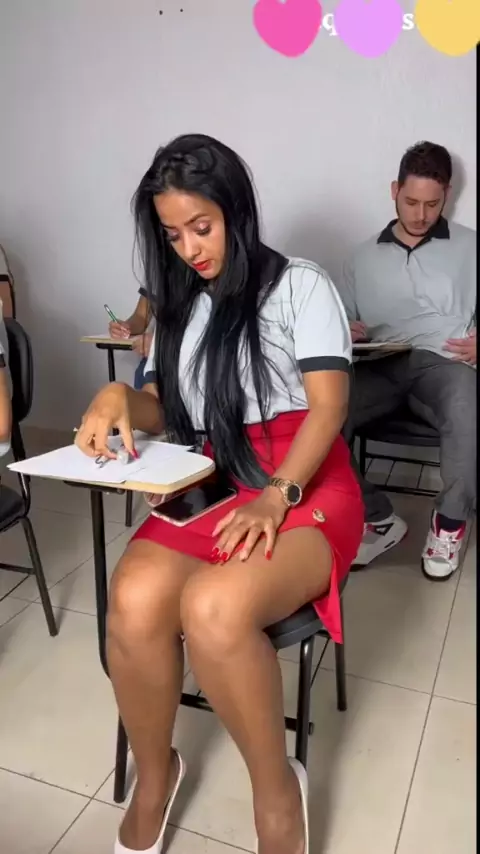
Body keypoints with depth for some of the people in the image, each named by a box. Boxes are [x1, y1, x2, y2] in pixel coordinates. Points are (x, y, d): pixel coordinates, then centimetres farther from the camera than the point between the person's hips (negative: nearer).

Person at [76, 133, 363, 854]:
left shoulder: (300, 285, 3)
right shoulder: (180, 306, 20)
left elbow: (329, 406, -6)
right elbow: (163, 411, 19)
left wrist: (276, 497, -22)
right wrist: (117, 397, -5)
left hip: (307, 487, -4)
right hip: (211, 489, 4)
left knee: (212, 606, -34)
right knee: (135, 599, -28)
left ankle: (277, 789, -5)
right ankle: (153, 778, 2)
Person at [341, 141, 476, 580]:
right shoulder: (365, 256, 20)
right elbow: (346, 324, 21)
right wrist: (348, 334, -3)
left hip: (440, 362, -1)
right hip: (379, 366, 2)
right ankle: (378, 519, -12)